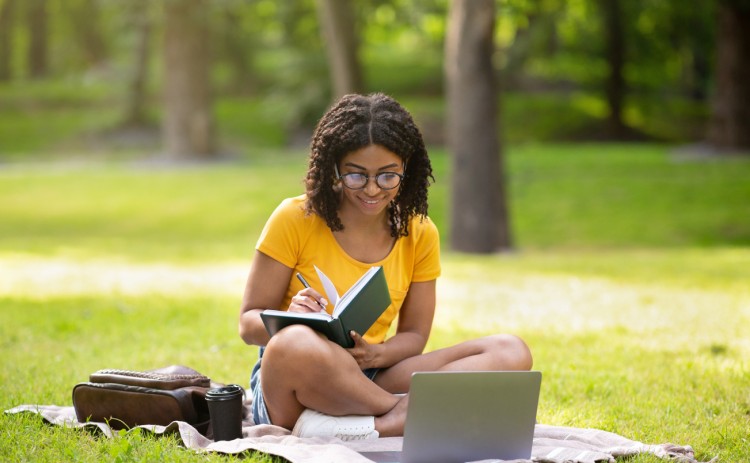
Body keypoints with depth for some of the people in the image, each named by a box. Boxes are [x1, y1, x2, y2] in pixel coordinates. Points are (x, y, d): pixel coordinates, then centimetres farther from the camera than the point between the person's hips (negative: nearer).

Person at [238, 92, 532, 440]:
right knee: (295, 343, -42)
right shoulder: (294, 219, -5)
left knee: (511, 353, -17)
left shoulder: (420, 235, 6)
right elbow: (249, 324, -2)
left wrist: (376, 354, -14)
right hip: (294, 387, -4)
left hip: (368, 381, 4)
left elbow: (414, 334, 10)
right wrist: (291, 319, -26)